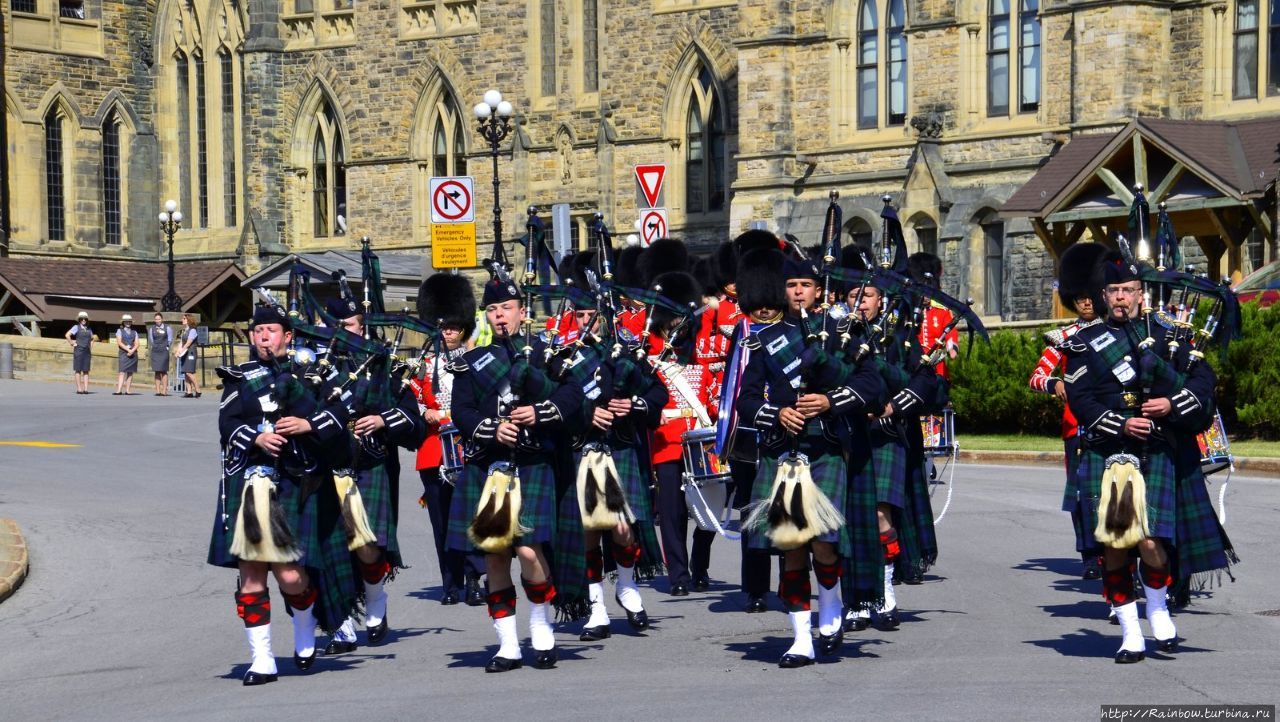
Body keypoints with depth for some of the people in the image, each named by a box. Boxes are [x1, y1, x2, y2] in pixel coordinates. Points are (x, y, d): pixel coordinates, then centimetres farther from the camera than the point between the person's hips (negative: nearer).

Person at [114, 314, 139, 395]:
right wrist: (128, 349, -14)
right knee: (122, 372, -12)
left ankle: (127, 391, 0)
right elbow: (119, 342, -3)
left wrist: (132, 350, -12)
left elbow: (136, 344, 7)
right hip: (123, 353, -3)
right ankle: (119, 391, -19)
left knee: (130, 373, 0)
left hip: (133, 354, 3)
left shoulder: (134, 332, 16)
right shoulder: (120, 331, 8)